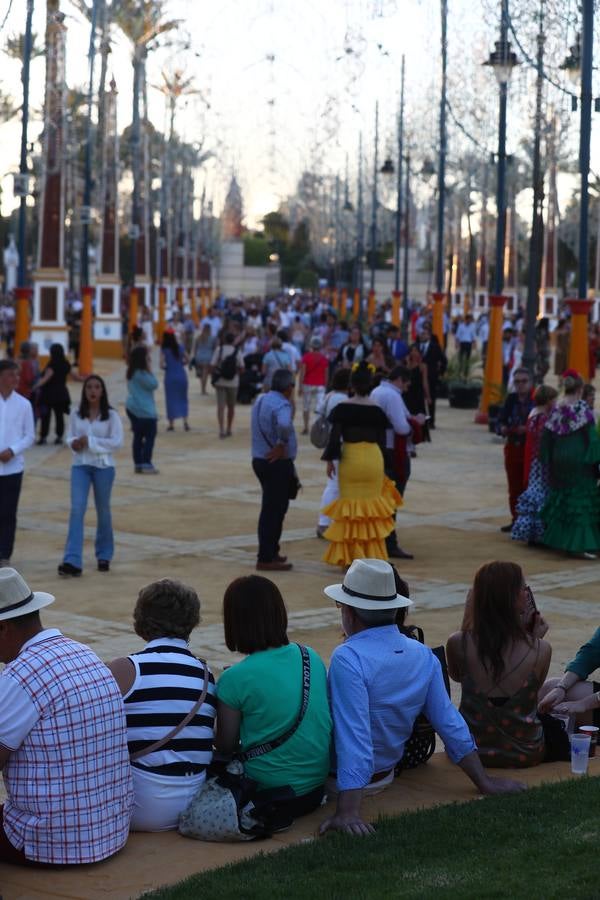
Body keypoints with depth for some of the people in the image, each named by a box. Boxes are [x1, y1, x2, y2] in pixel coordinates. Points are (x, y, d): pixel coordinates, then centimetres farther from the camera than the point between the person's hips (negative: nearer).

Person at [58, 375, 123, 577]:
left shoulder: (111, 415, -5)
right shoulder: (76, 415, 3)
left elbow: (116, 442, -11)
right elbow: (69, 437, 7)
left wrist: (90, 441, -17)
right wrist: (74, 443, -17)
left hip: (103, 467, -1)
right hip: (80, 466, 1)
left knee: (103, 511, 11)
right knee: (76, 509, -11)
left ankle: (104, 556, 30)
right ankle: (72, 561, -16)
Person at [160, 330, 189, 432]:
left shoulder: (163, 350, -9)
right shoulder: (179, 347, 2)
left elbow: (162, 365, -15)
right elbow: (186, 360, 9)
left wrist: (167, 367, 4)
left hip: (170, 376, -3)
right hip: (182, 375, 3)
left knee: (171, 399, 7)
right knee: (183, 398, 13)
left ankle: (171, 423, 10)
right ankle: (185, 420, 0)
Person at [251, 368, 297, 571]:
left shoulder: (261, 400, 11)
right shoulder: (282, 405, -19)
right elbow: (284, 425, -39)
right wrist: (282, 444, -23)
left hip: (261, 460, 9)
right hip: (277, 463, -9)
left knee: (271, 509, 18)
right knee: (274, 510, -3)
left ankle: (270, 552, 26)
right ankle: (266, 558, 0)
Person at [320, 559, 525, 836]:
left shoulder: (347, 659, -27)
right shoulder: (423, 655, -5)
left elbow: (353, 736, -34)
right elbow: (450, 723, -1)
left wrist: (348, 812, -37)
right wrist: (484, 782, 7)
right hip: (385, 772, 7)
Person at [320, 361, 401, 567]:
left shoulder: (343, 408, -5)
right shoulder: (377, 410, 2)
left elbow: (335, 436, -8)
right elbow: (382, 440, 6)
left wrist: (329, 459, -1)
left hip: (350, 457, -2)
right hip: (374, 458, 2)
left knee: (350, 504, 6)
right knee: (372, 504, 10)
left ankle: (350, 555, 5)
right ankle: (372, 554, 12)